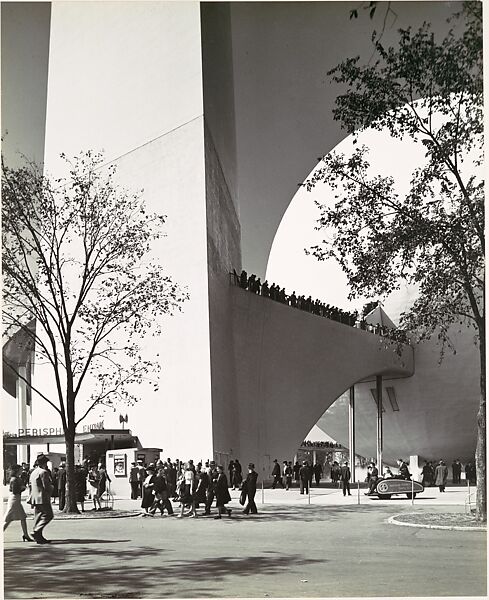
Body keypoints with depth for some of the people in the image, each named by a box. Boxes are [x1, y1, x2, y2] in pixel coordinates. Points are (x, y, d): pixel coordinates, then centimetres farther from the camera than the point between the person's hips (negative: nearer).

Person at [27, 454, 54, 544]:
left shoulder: (33, 472, 16)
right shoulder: (43, 472, -14)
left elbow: (30, 485, 21)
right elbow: (46, 486, -19)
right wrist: (51, 487, 2)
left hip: (35, 499, 10)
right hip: (43, 498, -10)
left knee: (38, 517, 11)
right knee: (48, 515, -7)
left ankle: (39, 537, 12)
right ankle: (36, 531, -17)